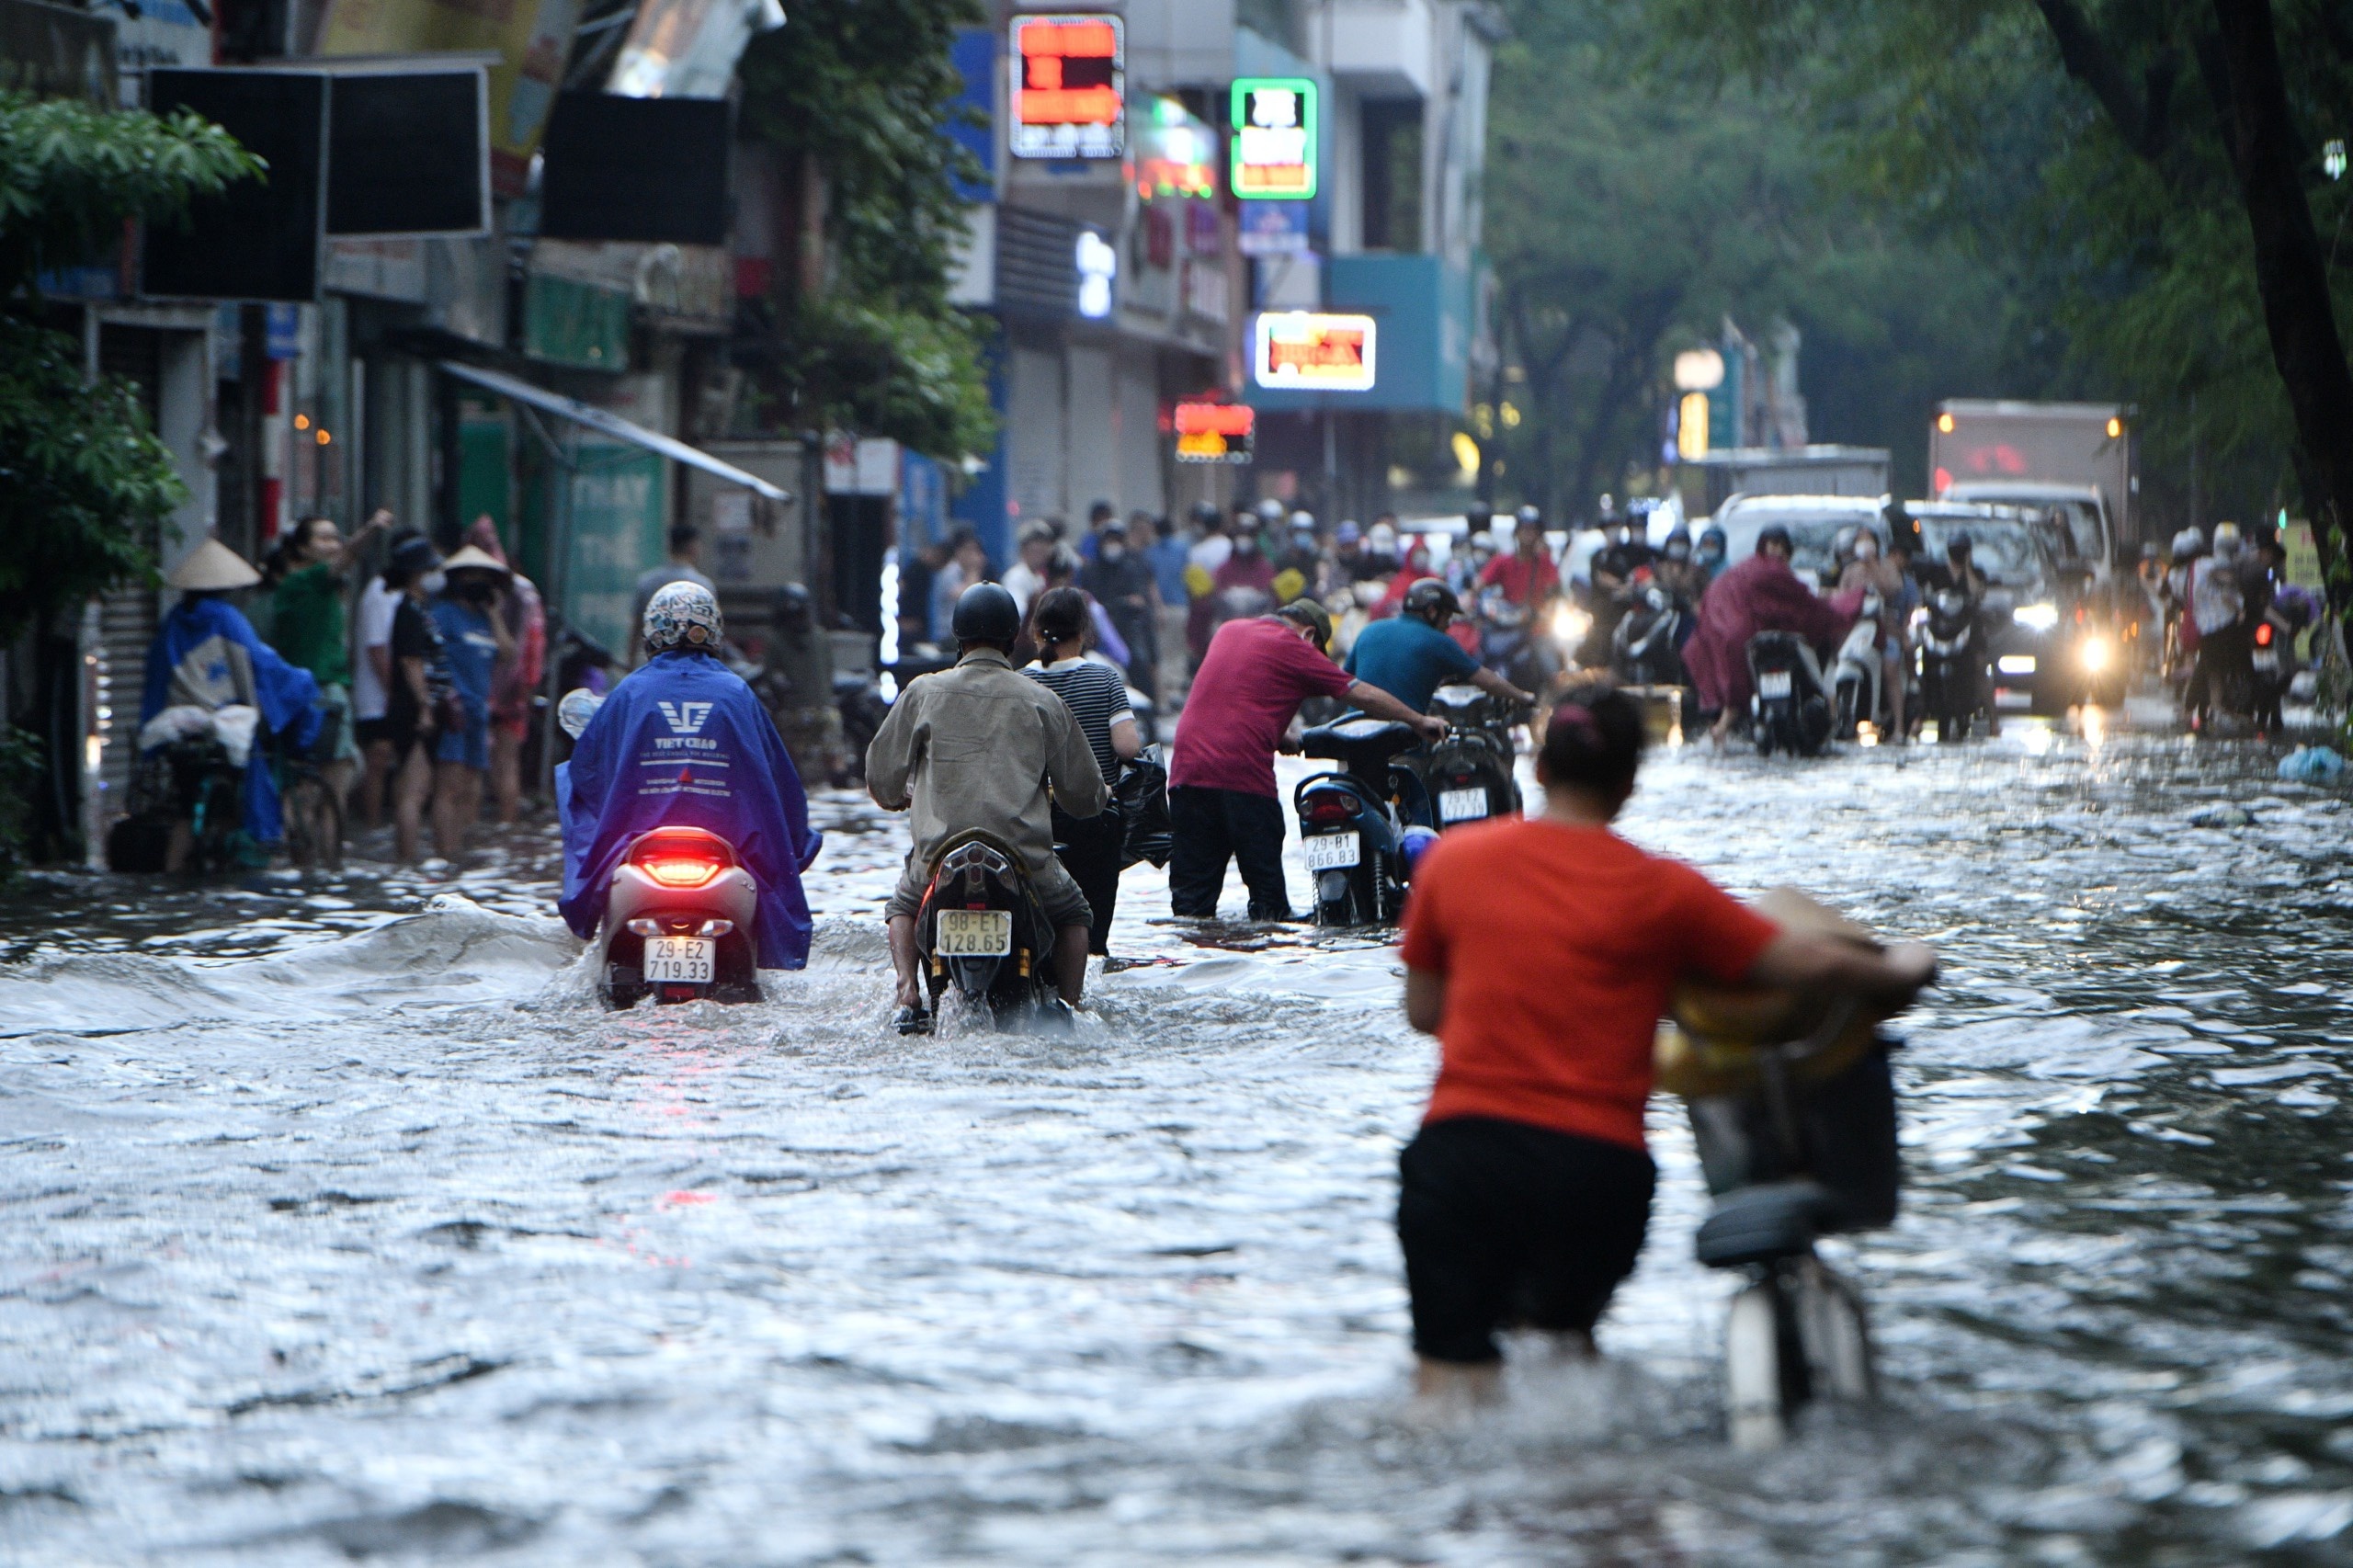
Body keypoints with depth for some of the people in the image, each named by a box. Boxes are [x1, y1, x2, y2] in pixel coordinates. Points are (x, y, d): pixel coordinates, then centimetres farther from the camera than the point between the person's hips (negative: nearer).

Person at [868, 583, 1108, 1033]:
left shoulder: (923, 692, 5)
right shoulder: (1044, 703, 6)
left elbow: (882, 780, 9)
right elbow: (1085, 796, 12)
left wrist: (900, 797, 34)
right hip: (1026, 856, 0)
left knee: (903, 908, 32)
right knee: (1074, 916, 29)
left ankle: (909, 998, 9)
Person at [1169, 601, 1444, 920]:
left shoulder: (1228, 631, 19)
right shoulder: (1292, 647, 2)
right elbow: (1362, 694, 4)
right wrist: (1419, 722, 14)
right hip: (1243, 773, -5)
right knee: (1266, 883, 5)